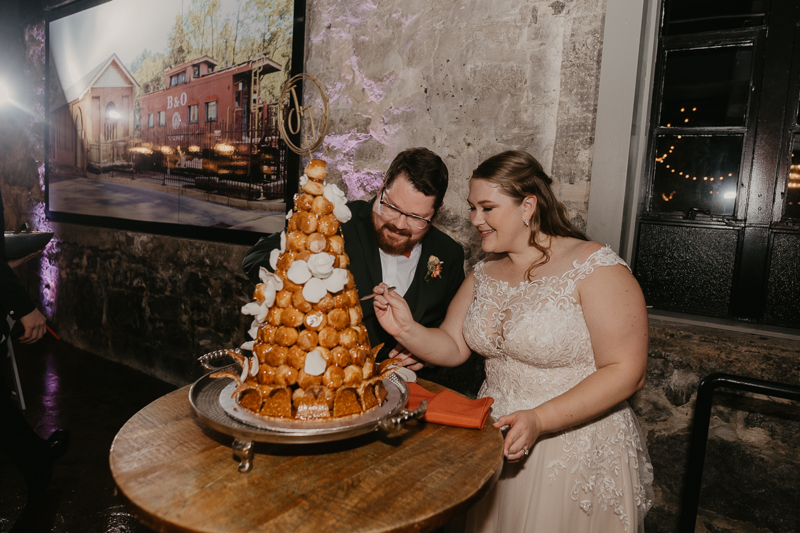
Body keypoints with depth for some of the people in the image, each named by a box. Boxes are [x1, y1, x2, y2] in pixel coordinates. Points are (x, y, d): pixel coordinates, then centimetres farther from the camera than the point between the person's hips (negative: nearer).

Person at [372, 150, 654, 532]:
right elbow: (453, 346, 3)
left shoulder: (595, 268, -17)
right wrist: (407, 331, -17)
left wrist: (539, 421, -26)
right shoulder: (483, 274, 3)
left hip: (577, 453, -5)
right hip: (494, 444, 6)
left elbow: (626, 372, -19)